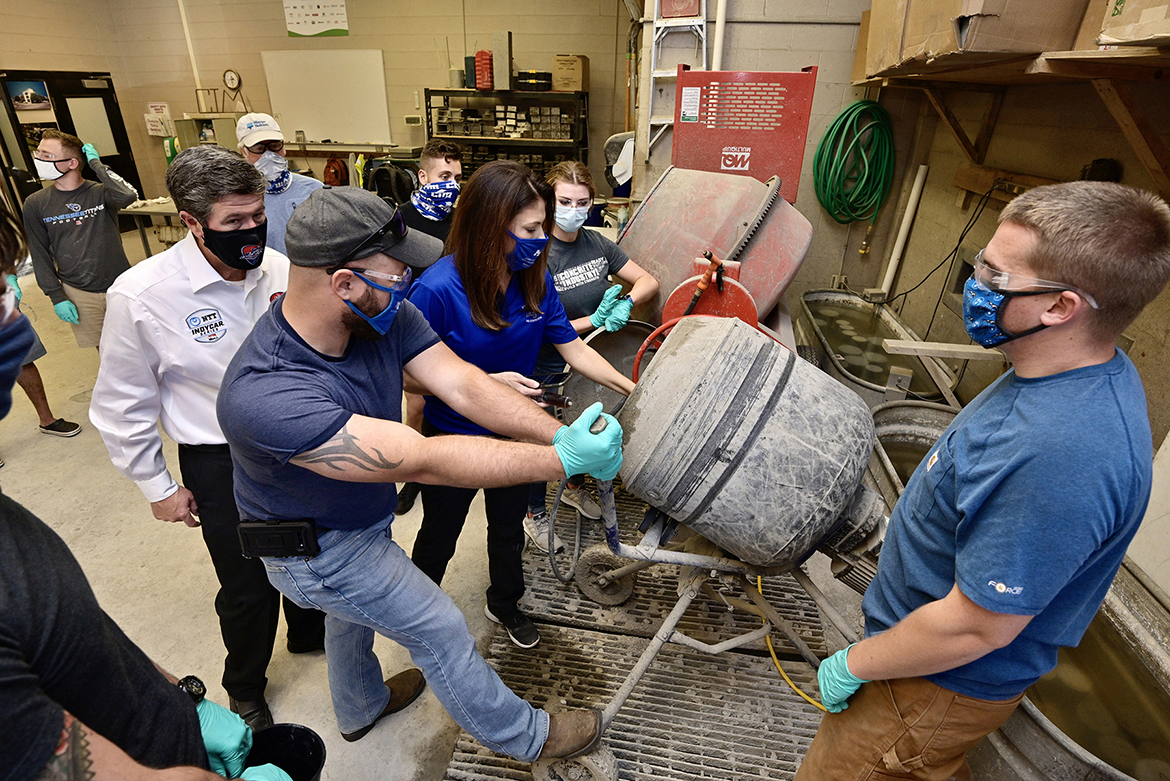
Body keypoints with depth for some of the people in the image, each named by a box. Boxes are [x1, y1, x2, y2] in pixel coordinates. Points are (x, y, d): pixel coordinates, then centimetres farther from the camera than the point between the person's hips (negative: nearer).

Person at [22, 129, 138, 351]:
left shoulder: (100, 192, -5)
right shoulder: (35, 204, 1)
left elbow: (129, 195, -30)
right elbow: (40, 256, 4)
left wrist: (96, 163, -18)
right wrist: (56, 298, -1)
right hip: (78, 293, 2)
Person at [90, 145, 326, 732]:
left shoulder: (277, 268, -10)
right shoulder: (141, 296, -20)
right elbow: (123, 407, -8)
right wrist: (157, 486, -2)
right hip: (222, 464, -3)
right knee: (247, 588, 13)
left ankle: (308, 632, 55)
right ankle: (244, 689, 45)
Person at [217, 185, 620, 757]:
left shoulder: (382, 316, -21)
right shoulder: (265, 396, -42)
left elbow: (464, 385, -25)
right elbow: (424, 461, -45)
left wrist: (561, 435, -37)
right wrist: (563, 462, -44)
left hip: (359, 513, 7)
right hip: (319, 551, -7)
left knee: (352, 615, 31)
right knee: (440, 631, 6)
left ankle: (359, 709, 63)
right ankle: (521, 736, 32)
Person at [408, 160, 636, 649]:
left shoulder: (535, 279, -13)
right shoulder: (437, 289, -29)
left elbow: (574, 350, -6)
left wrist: (635, 392, -10)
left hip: (514, 432, 5)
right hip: (454, 438, -4)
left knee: (509, 527, 26)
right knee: (439, 535, 22)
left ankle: (504, 604, 55)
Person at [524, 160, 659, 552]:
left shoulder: (597, 244, -3)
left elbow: (648, 281, -1)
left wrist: (625, 304, -22)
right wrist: (595, 320, -27)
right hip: (551, 374, -6)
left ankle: (575, 488, 54)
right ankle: (535, 515, 36)